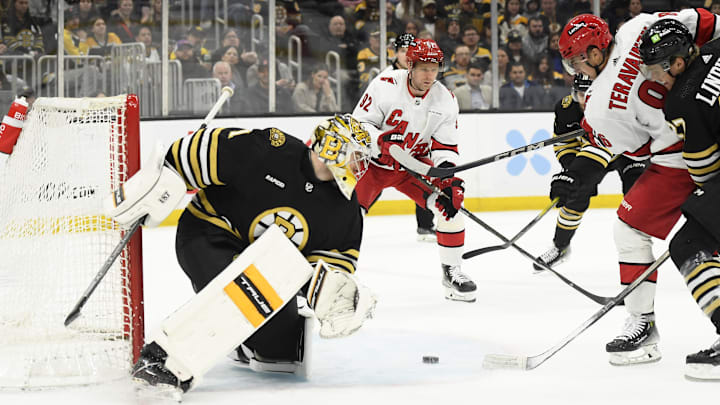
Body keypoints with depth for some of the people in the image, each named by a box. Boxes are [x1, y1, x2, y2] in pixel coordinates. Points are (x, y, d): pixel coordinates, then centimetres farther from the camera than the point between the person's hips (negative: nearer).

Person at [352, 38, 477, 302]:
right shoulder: (385, 85, -19)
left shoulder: (445, 100, -8)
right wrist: (381, 139, -35)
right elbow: (359, 123, -16)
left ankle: (451, 270, 1)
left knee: (450, 201, -15)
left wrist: (448, 177, -20)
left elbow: (446, 147, -4)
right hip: (373, 161, -3)